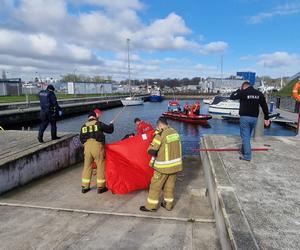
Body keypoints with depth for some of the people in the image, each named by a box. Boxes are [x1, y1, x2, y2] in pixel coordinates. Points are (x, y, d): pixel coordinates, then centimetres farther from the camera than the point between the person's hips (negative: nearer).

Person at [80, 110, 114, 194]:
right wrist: (111, 124, 28)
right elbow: (110, 130, 7)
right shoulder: (99, 124, 0)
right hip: (97, 146, -5)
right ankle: (100, 187, 10)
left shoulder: (84, 126, 13)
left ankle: (84, 187, 22)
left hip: (87, 146, 5)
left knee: (87, 166, 14)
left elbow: (81, 138, 18)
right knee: (100, 166, 5)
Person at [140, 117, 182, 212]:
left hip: (164, 166, -6)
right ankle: (168, 204, 32)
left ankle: (151, 206, 21)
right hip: (175, 164, 6)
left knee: (155, 185, 9)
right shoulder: (175, 132, 1)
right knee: (170, 185, 19)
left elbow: (151, 151, -19)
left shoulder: (160, 134, -19)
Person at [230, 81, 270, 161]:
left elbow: (232, 97, 0)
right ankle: (243, 151, 33)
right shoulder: (259, 94, 7)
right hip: (254, 118, 5)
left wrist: (239, 90, 12)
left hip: (245, 117, -5)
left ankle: (247, 156, -3)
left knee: (245, 136, -1)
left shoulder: (243, 92, -9)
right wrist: (266, 118, 12)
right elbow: (265, 106, 7)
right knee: (247, 136, 19)